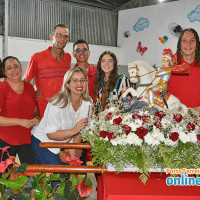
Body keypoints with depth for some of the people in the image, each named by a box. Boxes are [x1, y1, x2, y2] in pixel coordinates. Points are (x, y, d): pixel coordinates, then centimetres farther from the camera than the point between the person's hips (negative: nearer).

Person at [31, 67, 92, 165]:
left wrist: (73, 151, -6)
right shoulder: (57, 103, -25)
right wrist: (73, 131, -34)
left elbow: (80, 130, 1)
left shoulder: (87, 103, -8)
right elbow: (51, 134, -22)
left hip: (64, 143, 6)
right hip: (43, 142, -5)